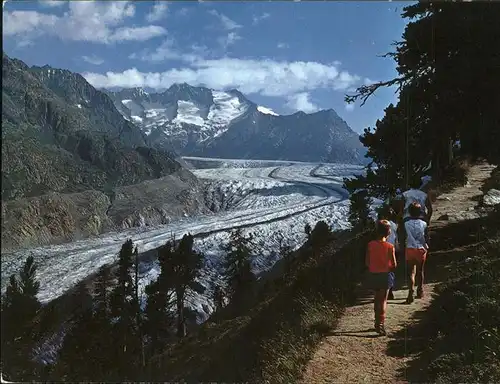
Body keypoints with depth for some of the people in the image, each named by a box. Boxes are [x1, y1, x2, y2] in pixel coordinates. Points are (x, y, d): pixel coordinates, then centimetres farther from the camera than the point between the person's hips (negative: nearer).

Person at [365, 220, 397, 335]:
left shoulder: (370, 245, -7)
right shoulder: (390, 247, -13)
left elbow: (367, 262, -3)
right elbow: (394, 265, -10)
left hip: (373, 275, 3)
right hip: (385, 275, -3)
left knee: (377, 298, 19)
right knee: (383, 300, 3)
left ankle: (377, 322, 29)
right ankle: (380, 324, -9)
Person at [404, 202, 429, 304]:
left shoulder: (406, 224, -9)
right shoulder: (424, 224, -6)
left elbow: (404, 237, -6)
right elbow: (426, 237, -1)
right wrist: (426, 247, 16)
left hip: (410, 249, -1)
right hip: (421, 250, 1)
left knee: (411, 272, 2)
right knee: (420, 271, 17)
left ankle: (411, 292, -15)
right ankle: (420, 291, 30)